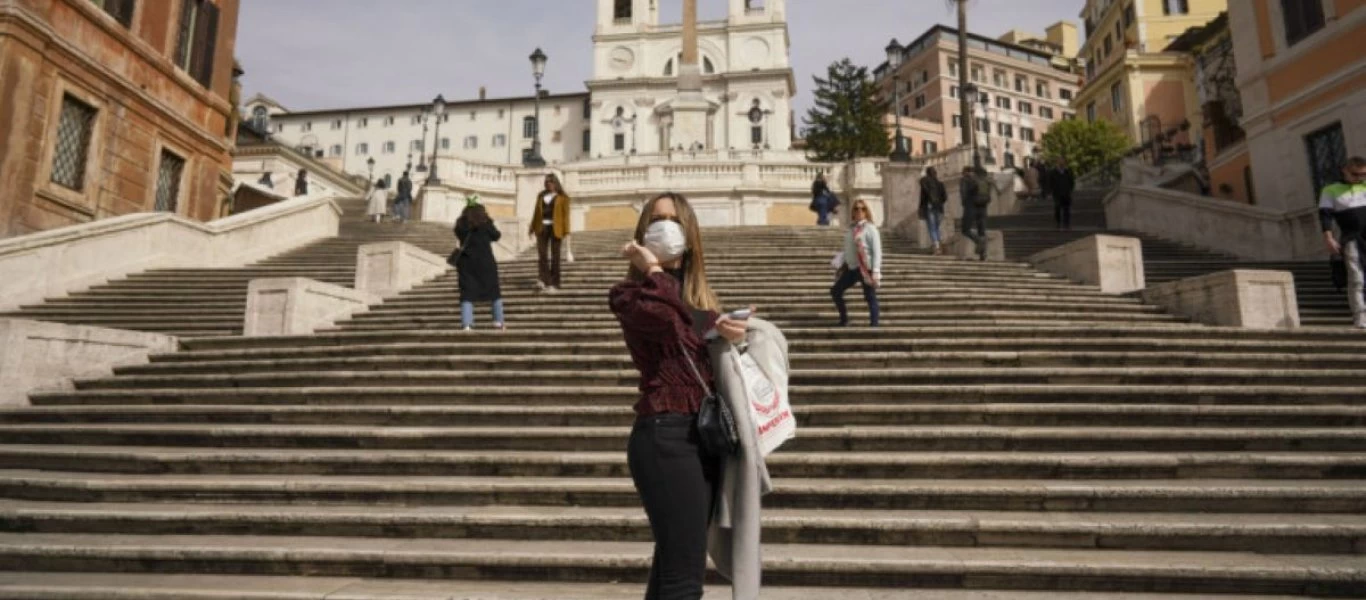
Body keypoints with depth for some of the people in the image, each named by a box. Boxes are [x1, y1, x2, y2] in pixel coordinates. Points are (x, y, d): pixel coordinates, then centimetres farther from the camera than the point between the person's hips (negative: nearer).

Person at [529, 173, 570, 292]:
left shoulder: (562, 197, 3)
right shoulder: (541, 195, 15)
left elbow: (565, 214, -2)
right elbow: (536, 212, 15)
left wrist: (566, 231, -9)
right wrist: (533, 227, 10)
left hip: (555, 228, -3)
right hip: (542, 227, 3)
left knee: (554, 256, 1)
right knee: (542, 254, -9)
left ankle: (554, 284, 6)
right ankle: (542, 280, -13)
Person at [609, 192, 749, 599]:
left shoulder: (701, 295, 17)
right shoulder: (630, 294, -4)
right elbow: (670, 318, -25)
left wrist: (728, 333, 0)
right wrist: (653, 270, -9)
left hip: (707, 435, 8)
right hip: (666, 436, -8)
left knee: (671, 565, 18)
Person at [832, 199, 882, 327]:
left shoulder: (870, 229, -8)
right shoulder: (851, 228, 13)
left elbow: (877, 251, -14)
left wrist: (876, 271, -21)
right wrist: (841, 267, 16)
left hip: (866, 269, -8)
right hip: (851, 268, 8)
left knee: (870, 298, -2)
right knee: (835, 291, 11)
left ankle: (874, 325, 4)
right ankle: (844, 320, 23)